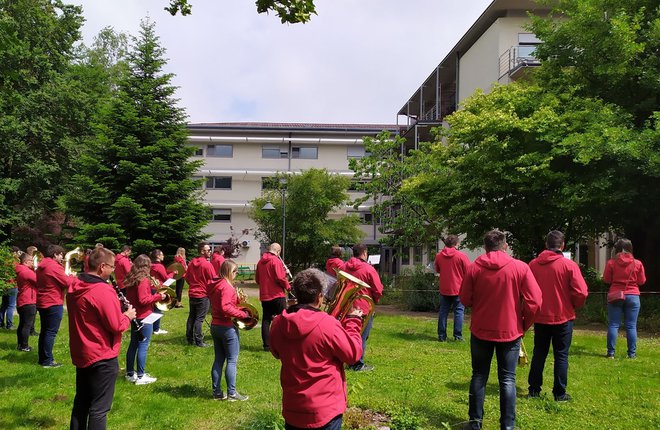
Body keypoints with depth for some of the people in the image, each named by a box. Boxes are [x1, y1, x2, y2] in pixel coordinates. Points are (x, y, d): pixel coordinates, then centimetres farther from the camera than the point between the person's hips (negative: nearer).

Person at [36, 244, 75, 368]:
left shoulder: (42, 265, 13)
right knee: (51, 332, -5)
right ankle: (47, 360, -3)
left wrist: (68, 278, 9)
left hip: (42, 303, 10)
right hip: (53, 303, -10)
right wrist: (74, 278, 1)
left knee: (44, 330, 15)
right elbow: (68, 283, -18)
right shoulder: (54, 266, -17)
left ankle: (42, 358, 21)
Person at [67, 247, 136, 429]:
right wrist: (128, 316, -3)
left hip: (81, 354, 9)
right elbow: (116, 326, -22)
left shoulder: (75, 287, 4)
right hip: (102, 358, -8)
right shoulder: (103, 290, -23)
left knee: (81, 402, 21)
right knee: (99, 408, 2)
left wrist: (119, 313, 8)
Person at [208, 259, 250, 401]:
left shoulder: (214, 285, 10)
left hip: (215, 326, 9)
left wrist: (238, 300, 5)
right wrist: (243, 314, -19)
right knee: (232, 360, 0)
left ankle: (217, 392, 19)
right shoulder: (226, 286, -19)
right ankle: (231, 393, 5)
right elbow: (226, 307, -27)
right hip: (227, 327, -9)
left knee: (219, 359, 14)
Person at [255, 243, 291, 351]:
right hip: (277, 295, -6)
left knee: (266, 320, 8)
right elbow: (280, 278, -18)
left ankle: (267, 345, 7)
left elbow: (257, 279, 16)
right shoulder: (276, 260, -12)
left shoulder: (260, 261, 10)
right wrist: (288, 286, -4)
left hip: (264, 295, 6)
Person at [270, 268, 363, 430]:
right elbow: (353, 353, -11)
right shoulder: (328, 324, -22)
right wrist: (353, 321, 1)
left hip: (292, 408, 5)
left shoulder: (278, 323, -6)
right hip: (325, 410, -4)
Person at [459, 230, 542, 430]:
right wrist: (523, 325, 5)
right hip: (510, 331, -1)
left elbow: (465, 299, 0)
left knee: (479, 376, 13)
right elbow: (534, 302, -9)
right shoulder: (520, 267, -8)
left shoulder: (474, 267, -5)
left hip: (481, 331, 1)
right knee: (507, 379, 7)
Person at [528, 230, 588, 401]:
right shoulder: (569, 265, -12)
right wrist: (574, 306, 5)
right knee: (561, 355, 8)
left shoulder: (533, 264, -2)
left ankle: (534, 390, 18)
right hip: (563, 317, -3)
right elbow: (581, 293, -15)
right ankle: (559, 393, 12)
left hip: (540, 317, 3)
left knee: (539, 353, 14)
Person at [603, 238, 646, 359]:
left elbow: (606, 280, 1)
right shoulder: (637, 263, -2)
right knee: (631, 326, 5)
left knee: (613, 325, 4)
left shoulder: (611, 263, -5)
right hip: (632, 296, 1)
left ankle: (611, 352, 4)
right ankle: (632, 353, 7)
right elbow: (642, 281, 3)